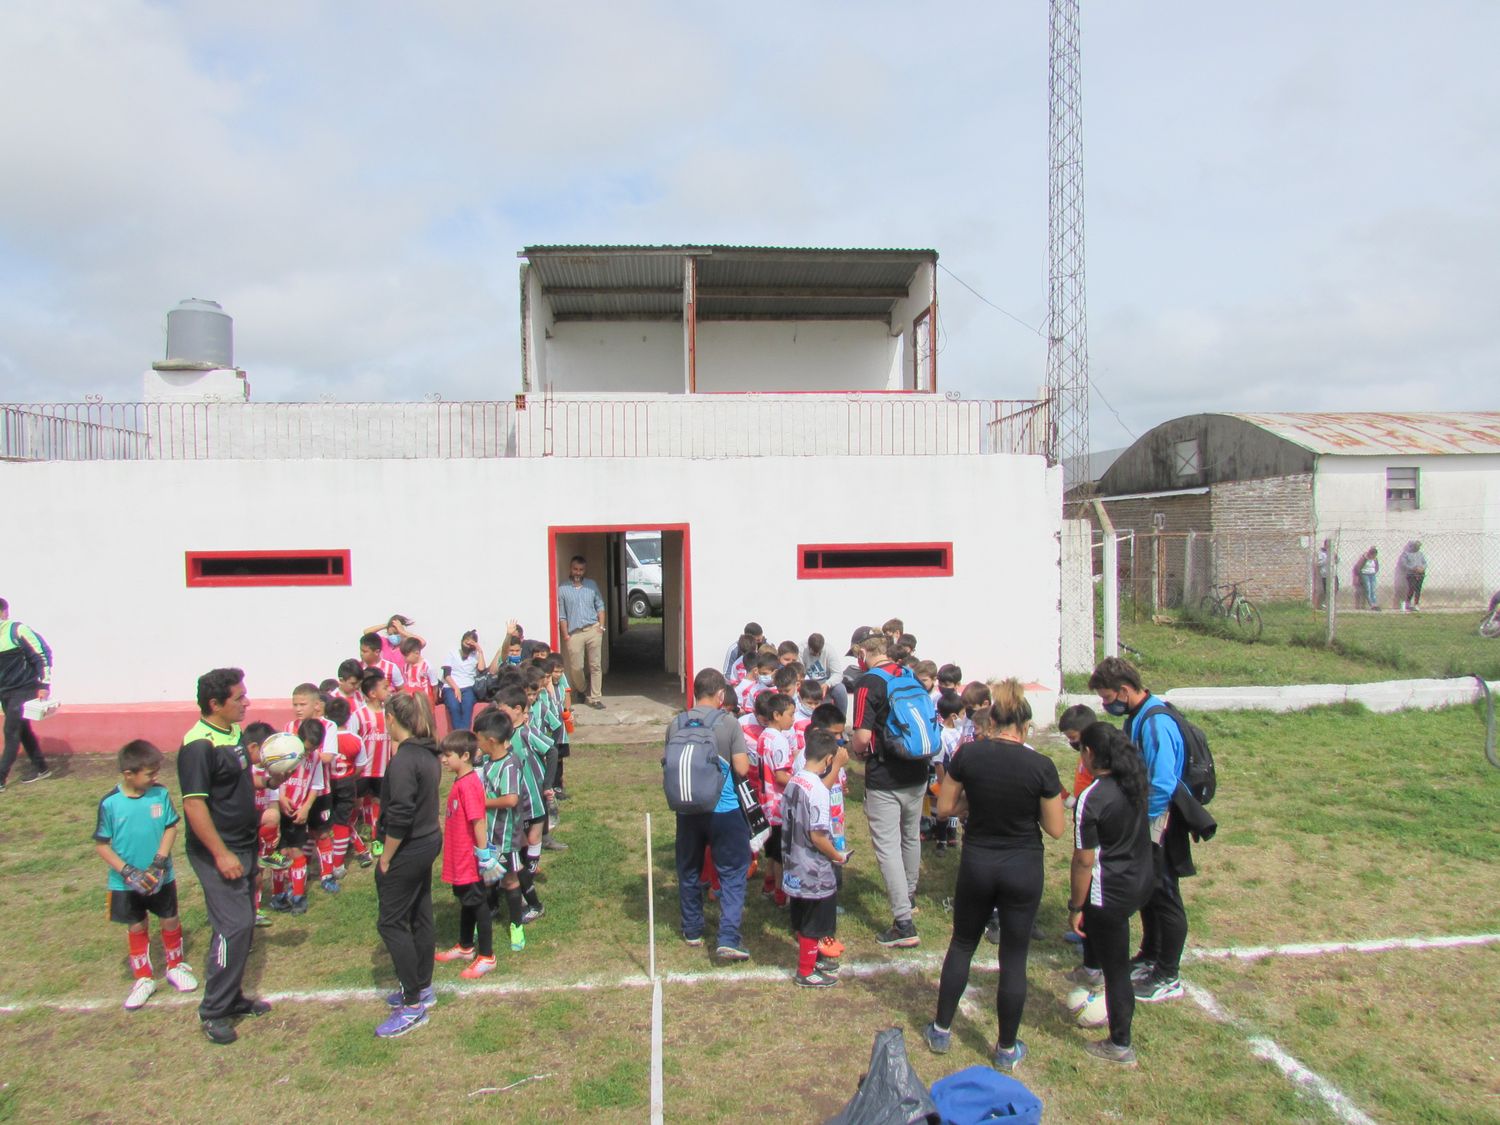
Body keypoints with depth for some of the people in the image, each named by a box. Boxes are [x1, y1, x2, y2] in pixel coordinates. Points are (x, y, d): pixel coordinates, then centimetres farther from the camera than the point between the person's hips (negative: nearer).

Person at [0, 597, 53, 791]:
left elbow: (43, 653, -15)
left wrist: (44, 685, -16)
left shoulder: (18, 630, -14)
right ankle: (41, 769, 24)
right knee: (23, 730, 13)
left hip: (24, 689, -8)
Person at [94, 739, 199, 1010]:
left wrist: (159, 861, -17)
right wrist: (127, 872, -17)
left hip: (161, 877, 1)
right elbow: (101, 845, -9)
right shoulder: (110, 803, -16)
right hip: (126, 883, -1)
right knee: (136, 928, 14)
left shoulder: (160, 794, -11)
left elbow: (171, 828, -5)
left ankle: (176, 967, 37)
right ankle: (143, 979, 30)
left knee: (170, 921, 14)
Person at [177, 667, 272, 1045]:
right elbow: (193, 804, -24)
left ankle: (232, 998, 27)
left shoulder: (233, 733, 7)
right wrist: (221, 854, -24)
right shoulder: (199, 745, -21)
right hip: (219, 852, -9)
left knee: (241, 923, 15)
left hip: (243, 845, 9)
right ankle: (213, 1012, 4)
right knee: (234, 925, -8)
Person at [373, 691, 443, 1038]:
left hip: (408, 850, -9)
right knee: (420, 918, 18)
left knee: (392, 923, 1)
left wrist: (385, 858, -14)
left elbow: (400, 817, -25)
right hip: (430, 842, 9)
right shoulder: (429, 754, 5)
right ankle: (423, 988, 31)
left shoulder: (403, 760, -23)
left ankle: (413, 1005, 6)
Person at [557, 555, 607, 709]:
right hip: (574, 633, -2)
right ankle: (582, 690, 29)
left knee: (596, 665, 1)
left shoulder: (591, 585, 9)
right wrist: (565, 635, -3)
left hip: (593, 630, 2)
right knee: (576, 667, 0)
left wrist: (601, 625, 2)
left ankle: (595, 698, 8)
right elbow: (561, 615, 2)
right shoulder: (562, 589, 1)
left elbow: (600, 606, 13)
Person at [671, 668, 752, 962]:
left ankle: (692, 931, 32)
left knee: (689, 870, 19)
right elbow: (742, 769, -11)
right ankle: (728, 938, -2)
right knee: (733, 873, 7)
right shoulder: (728, 724, -13)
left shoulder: (675, 725, -3)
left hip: (687, 809, 4)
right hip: (724, 809, -3)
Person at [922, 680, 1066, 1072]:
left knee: (962, 944, 20)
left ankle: (941, 1030, 30)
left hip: (976, 863, 2)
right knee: (1014, 958, 12)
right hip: (1023, 869, -1)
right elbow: (1056, 829, -7)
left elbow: (944, 808, -3)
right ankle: (1007, 1050, 24)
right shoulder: (1040, 766, -16)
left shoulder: (968, 754, -11)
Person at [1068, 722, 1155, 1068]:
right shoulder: (1134, 781, -5)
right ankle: (1093, 970, 56)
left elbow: (1084, 861, -19)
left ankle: (1121, 1046, 22)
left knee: (1116, 968, 8)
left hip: (1113, 892, -8)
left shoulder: (1090, 800, -25)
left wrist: (1075, 907, -9)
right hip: (1144, 879, 8)